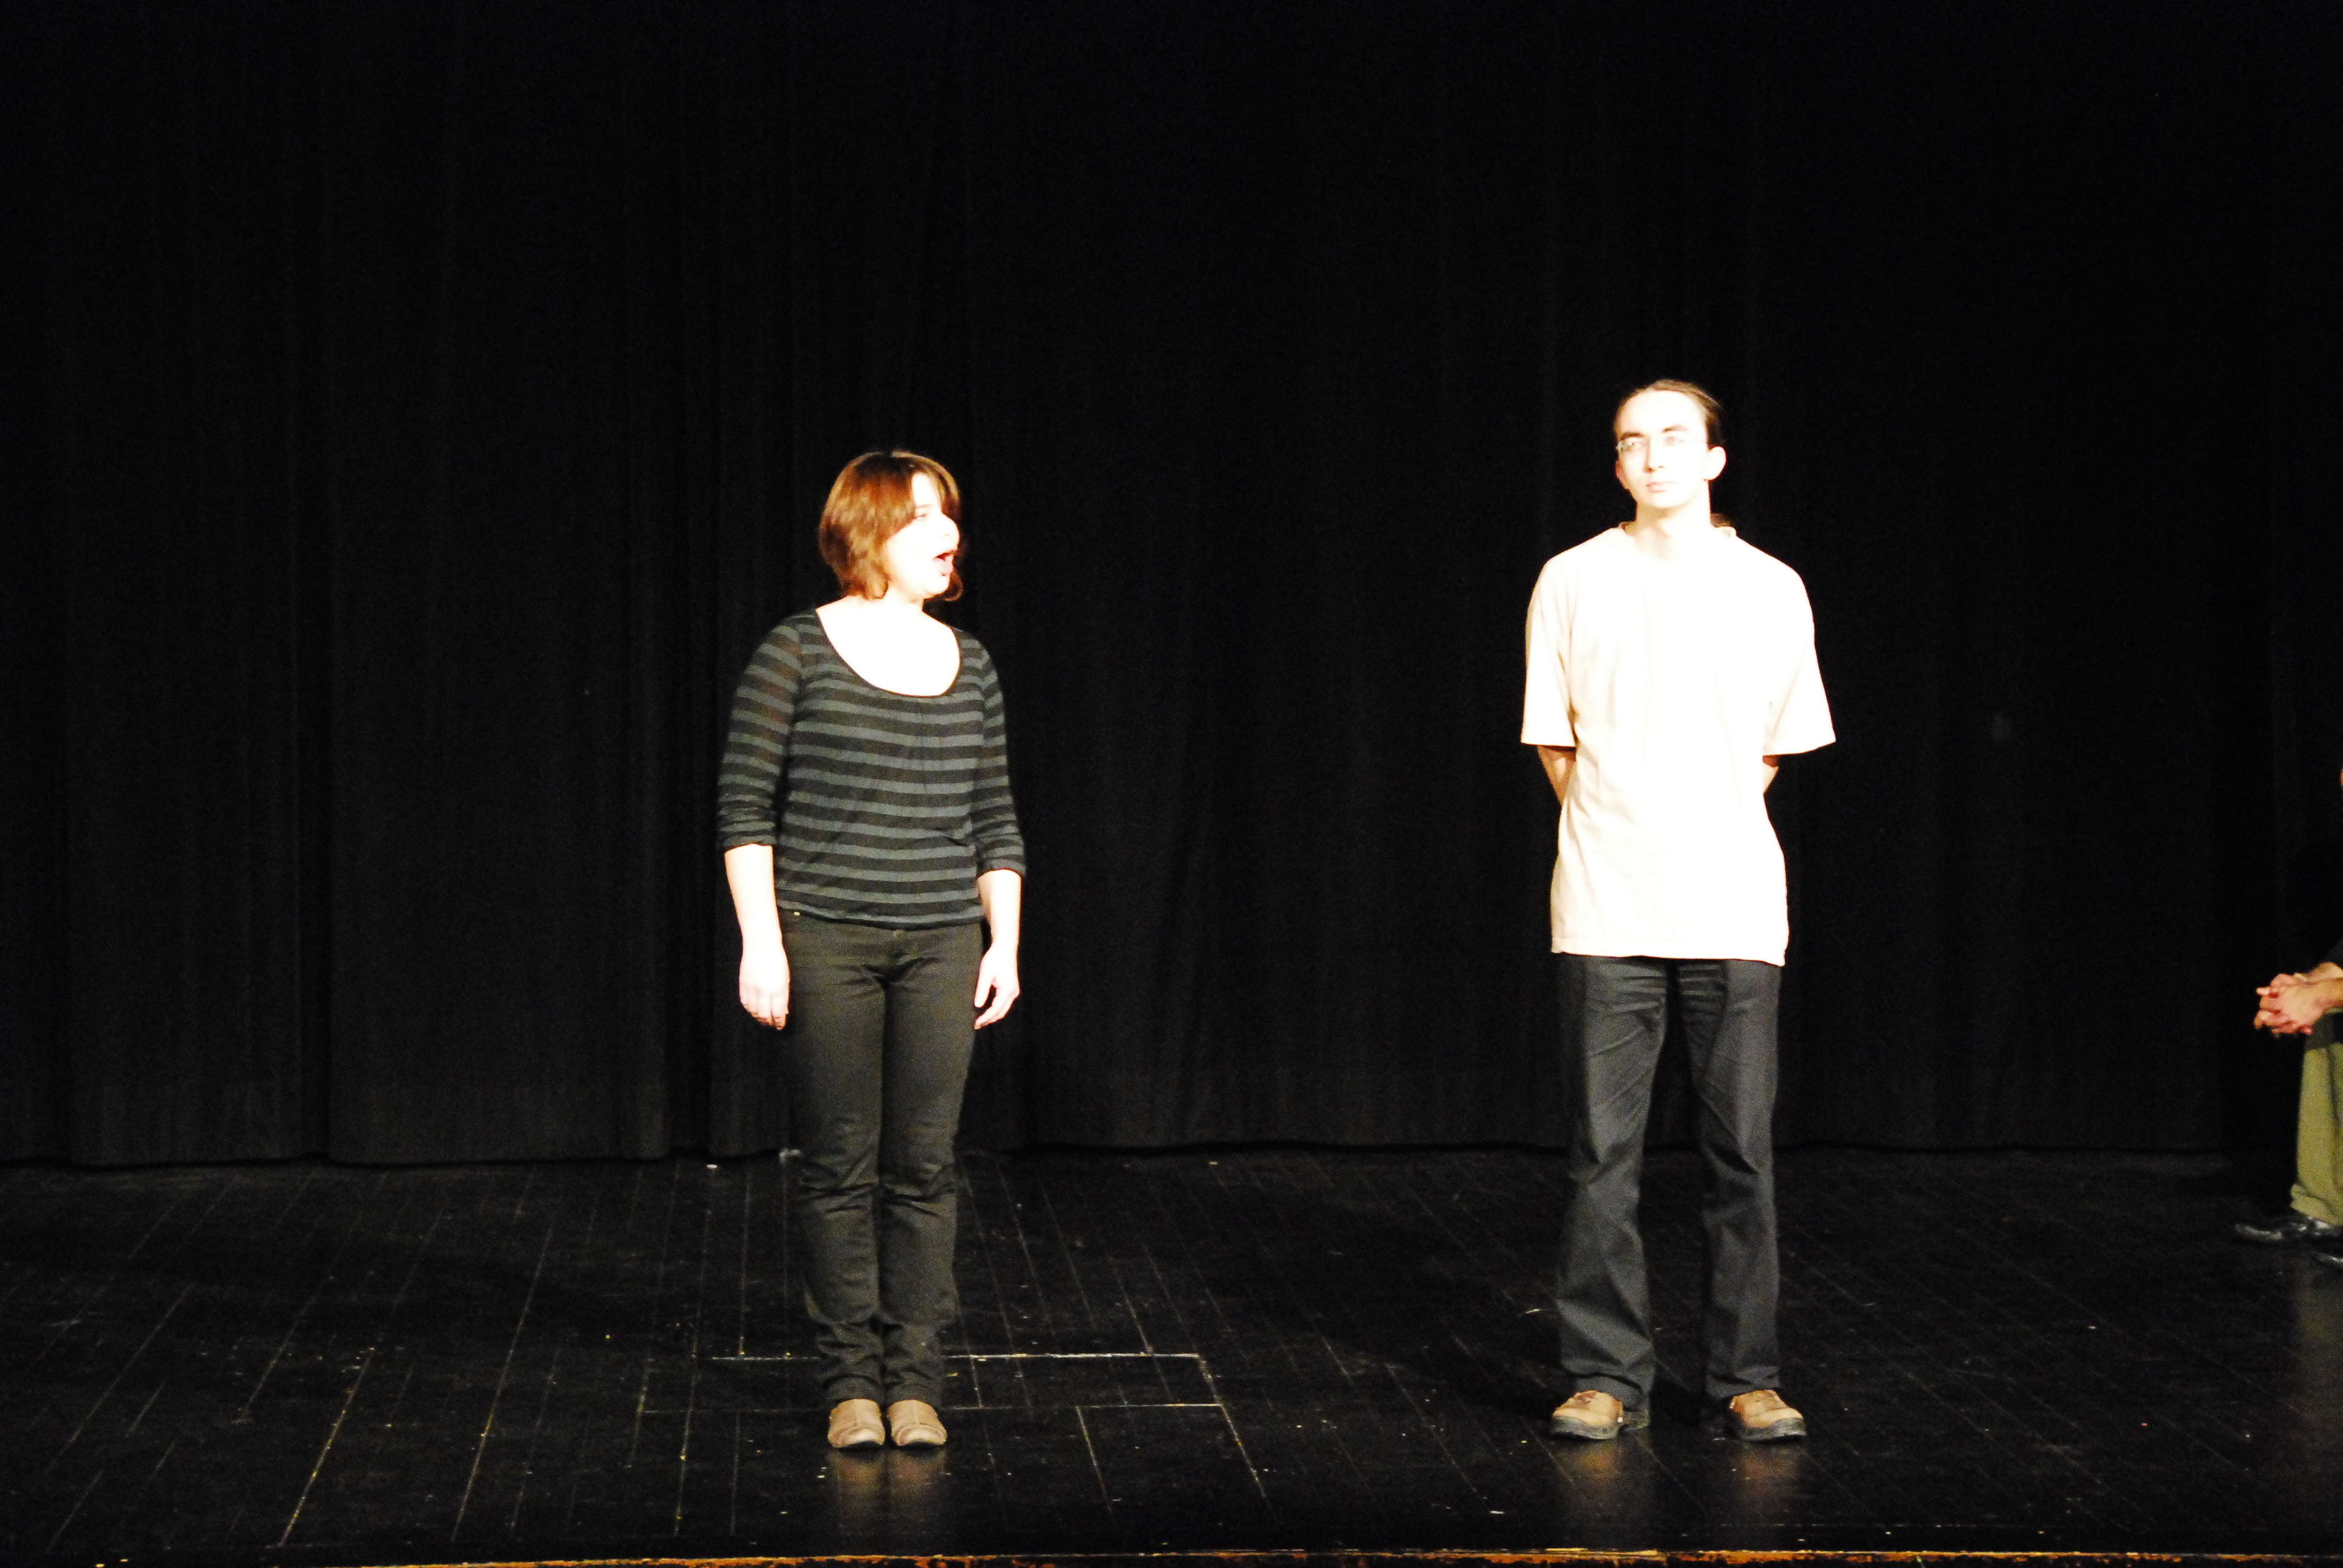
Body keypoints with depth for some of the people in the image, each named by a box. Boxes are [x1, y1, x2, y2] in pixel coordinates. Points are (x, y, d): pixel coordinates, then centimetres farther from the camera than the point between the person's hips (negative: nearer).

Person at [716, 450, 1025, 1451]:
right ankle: (850, 1380, 11)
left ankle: (915, 1378, 10)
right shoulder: (799, 653, -3)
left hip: (940, 945, 4)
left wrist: (1004, 944, 9)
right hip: (824, 941, -3)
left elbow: (995, 822, 15)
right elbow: (744, 805, -4)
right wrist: (760, 941, -10)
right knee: (839, 1167, 1)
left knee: (924, 1168, 3)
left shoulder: (966, 665, 10)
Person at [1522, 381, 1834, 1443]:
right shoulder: (1574, 581, 3)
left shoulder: (1772, 590, 5)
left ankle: (1746, 1376, 11)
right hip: (1607, 913, -1)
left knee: (1742, 1154, 2)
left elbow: (1780, 743, 15)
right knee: (1603, 1154, 0)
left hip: (1732, 908, 1)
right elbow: (1554, 738, 10)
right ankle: (1608, 1375, 8)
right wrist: (1613, 834, 8)